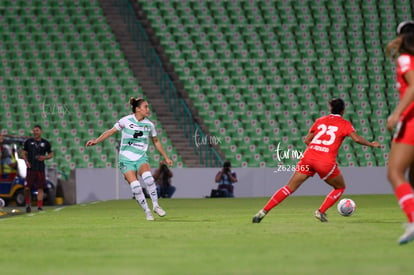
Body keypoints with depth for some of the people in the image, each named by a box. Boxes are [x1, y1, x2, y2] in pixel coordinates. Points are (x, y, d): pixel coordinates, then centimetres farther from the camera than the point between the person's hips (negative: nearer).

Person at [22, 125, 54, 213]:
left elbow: (51, 154, 14)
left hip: (41, 169, 0)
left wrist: (45, 157, -7)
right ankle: (28, 203, 16)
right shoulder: (28, 142, 6)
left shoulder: (45, 143, 7)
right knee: (27, 188, -7)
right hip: (31, 168, 0)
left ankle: (40, 206, 3)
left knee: (40, 188, -2)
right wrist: (26, 161, -8)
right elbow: (23, 153, 10)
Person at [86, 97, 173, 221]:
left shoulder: (149, 124, 4)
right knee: (135, 186, -19)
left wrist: (166, 157, 23)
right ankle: (147, 211, -3)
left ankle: (156, 205, -16)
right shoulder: (126, 121, -6)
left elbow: (156, 141, 19)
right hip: (126, 159, -2)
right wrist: (96, 140, -10)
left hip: (141, 158, 2)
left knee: (148, 177, -30)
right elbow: (111, 131, 1)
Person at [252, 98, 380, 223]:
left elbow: (307, 140, 19)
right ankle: (321, 212, 8)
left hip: (308, 157, 4)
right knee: (340, 187, 22)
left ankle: (264, 211, -1)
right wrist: (371, 144, 10)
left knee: (289, 188, 8)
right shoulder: (344, 124, 8)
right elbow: (356, 138, -5)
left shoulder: (320, 121, 19)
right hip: (326, 162, -4)